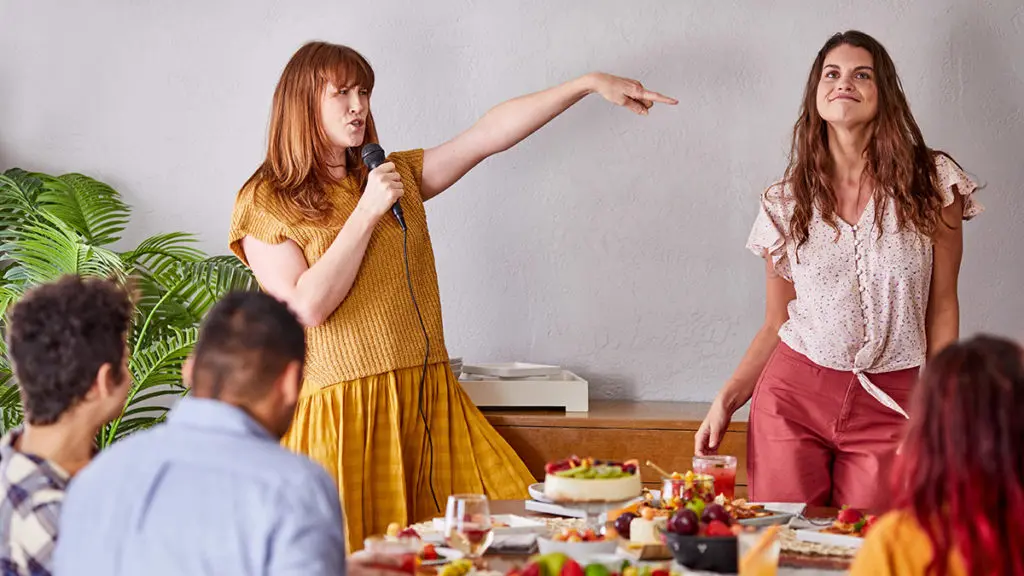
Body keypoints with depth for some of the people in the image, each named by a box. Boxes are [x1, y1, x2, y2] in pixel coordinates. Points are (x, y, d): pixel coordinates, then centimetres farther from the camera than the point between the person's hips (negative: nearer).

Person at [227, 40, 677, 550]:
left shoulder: (397, 177, 16)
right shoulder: (264, 204, 2)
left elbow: (490, 134, 8)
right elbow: (308, 306, -11)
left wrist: (591, 84, 0)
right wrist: (367, 213, -9)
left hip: (430, 402, 5)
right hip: (342, 412, -4)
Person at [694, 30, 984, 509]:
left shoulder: (932, 182, 1)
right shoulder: (786, 202, 5)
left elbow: (942, 308, 2)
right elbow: (775, 326, 10)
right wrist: (726, 402, 0)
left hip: (890, 408, -1)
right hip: (792, 396, 1)